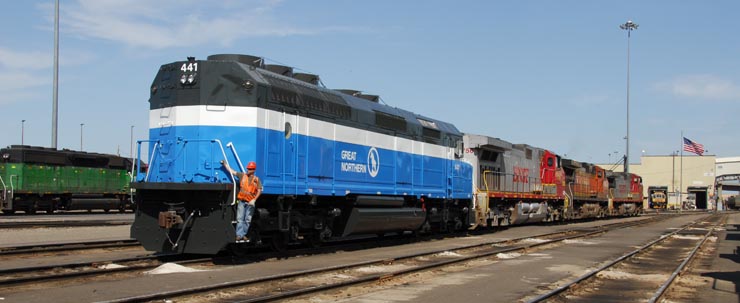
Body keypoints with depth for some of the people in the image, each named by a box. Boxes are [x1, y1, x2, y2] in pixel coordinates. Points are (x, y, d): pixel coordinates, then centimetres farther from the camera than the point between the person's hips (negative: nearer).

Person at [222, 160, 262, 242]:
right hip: (241, 201, 0)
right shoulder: (242, 176, 6)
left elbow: (259, 191, -1)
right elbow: (231, 171, 7)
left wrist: (254, 200, -12)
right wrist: (225, 164, 2)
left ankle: (244, 234, 15)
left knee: (248, 220, 6)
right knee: (240, 219, -5)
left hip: (250, 202, 0)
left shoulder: (257, 180, 4)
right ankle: (239, 235, -7)